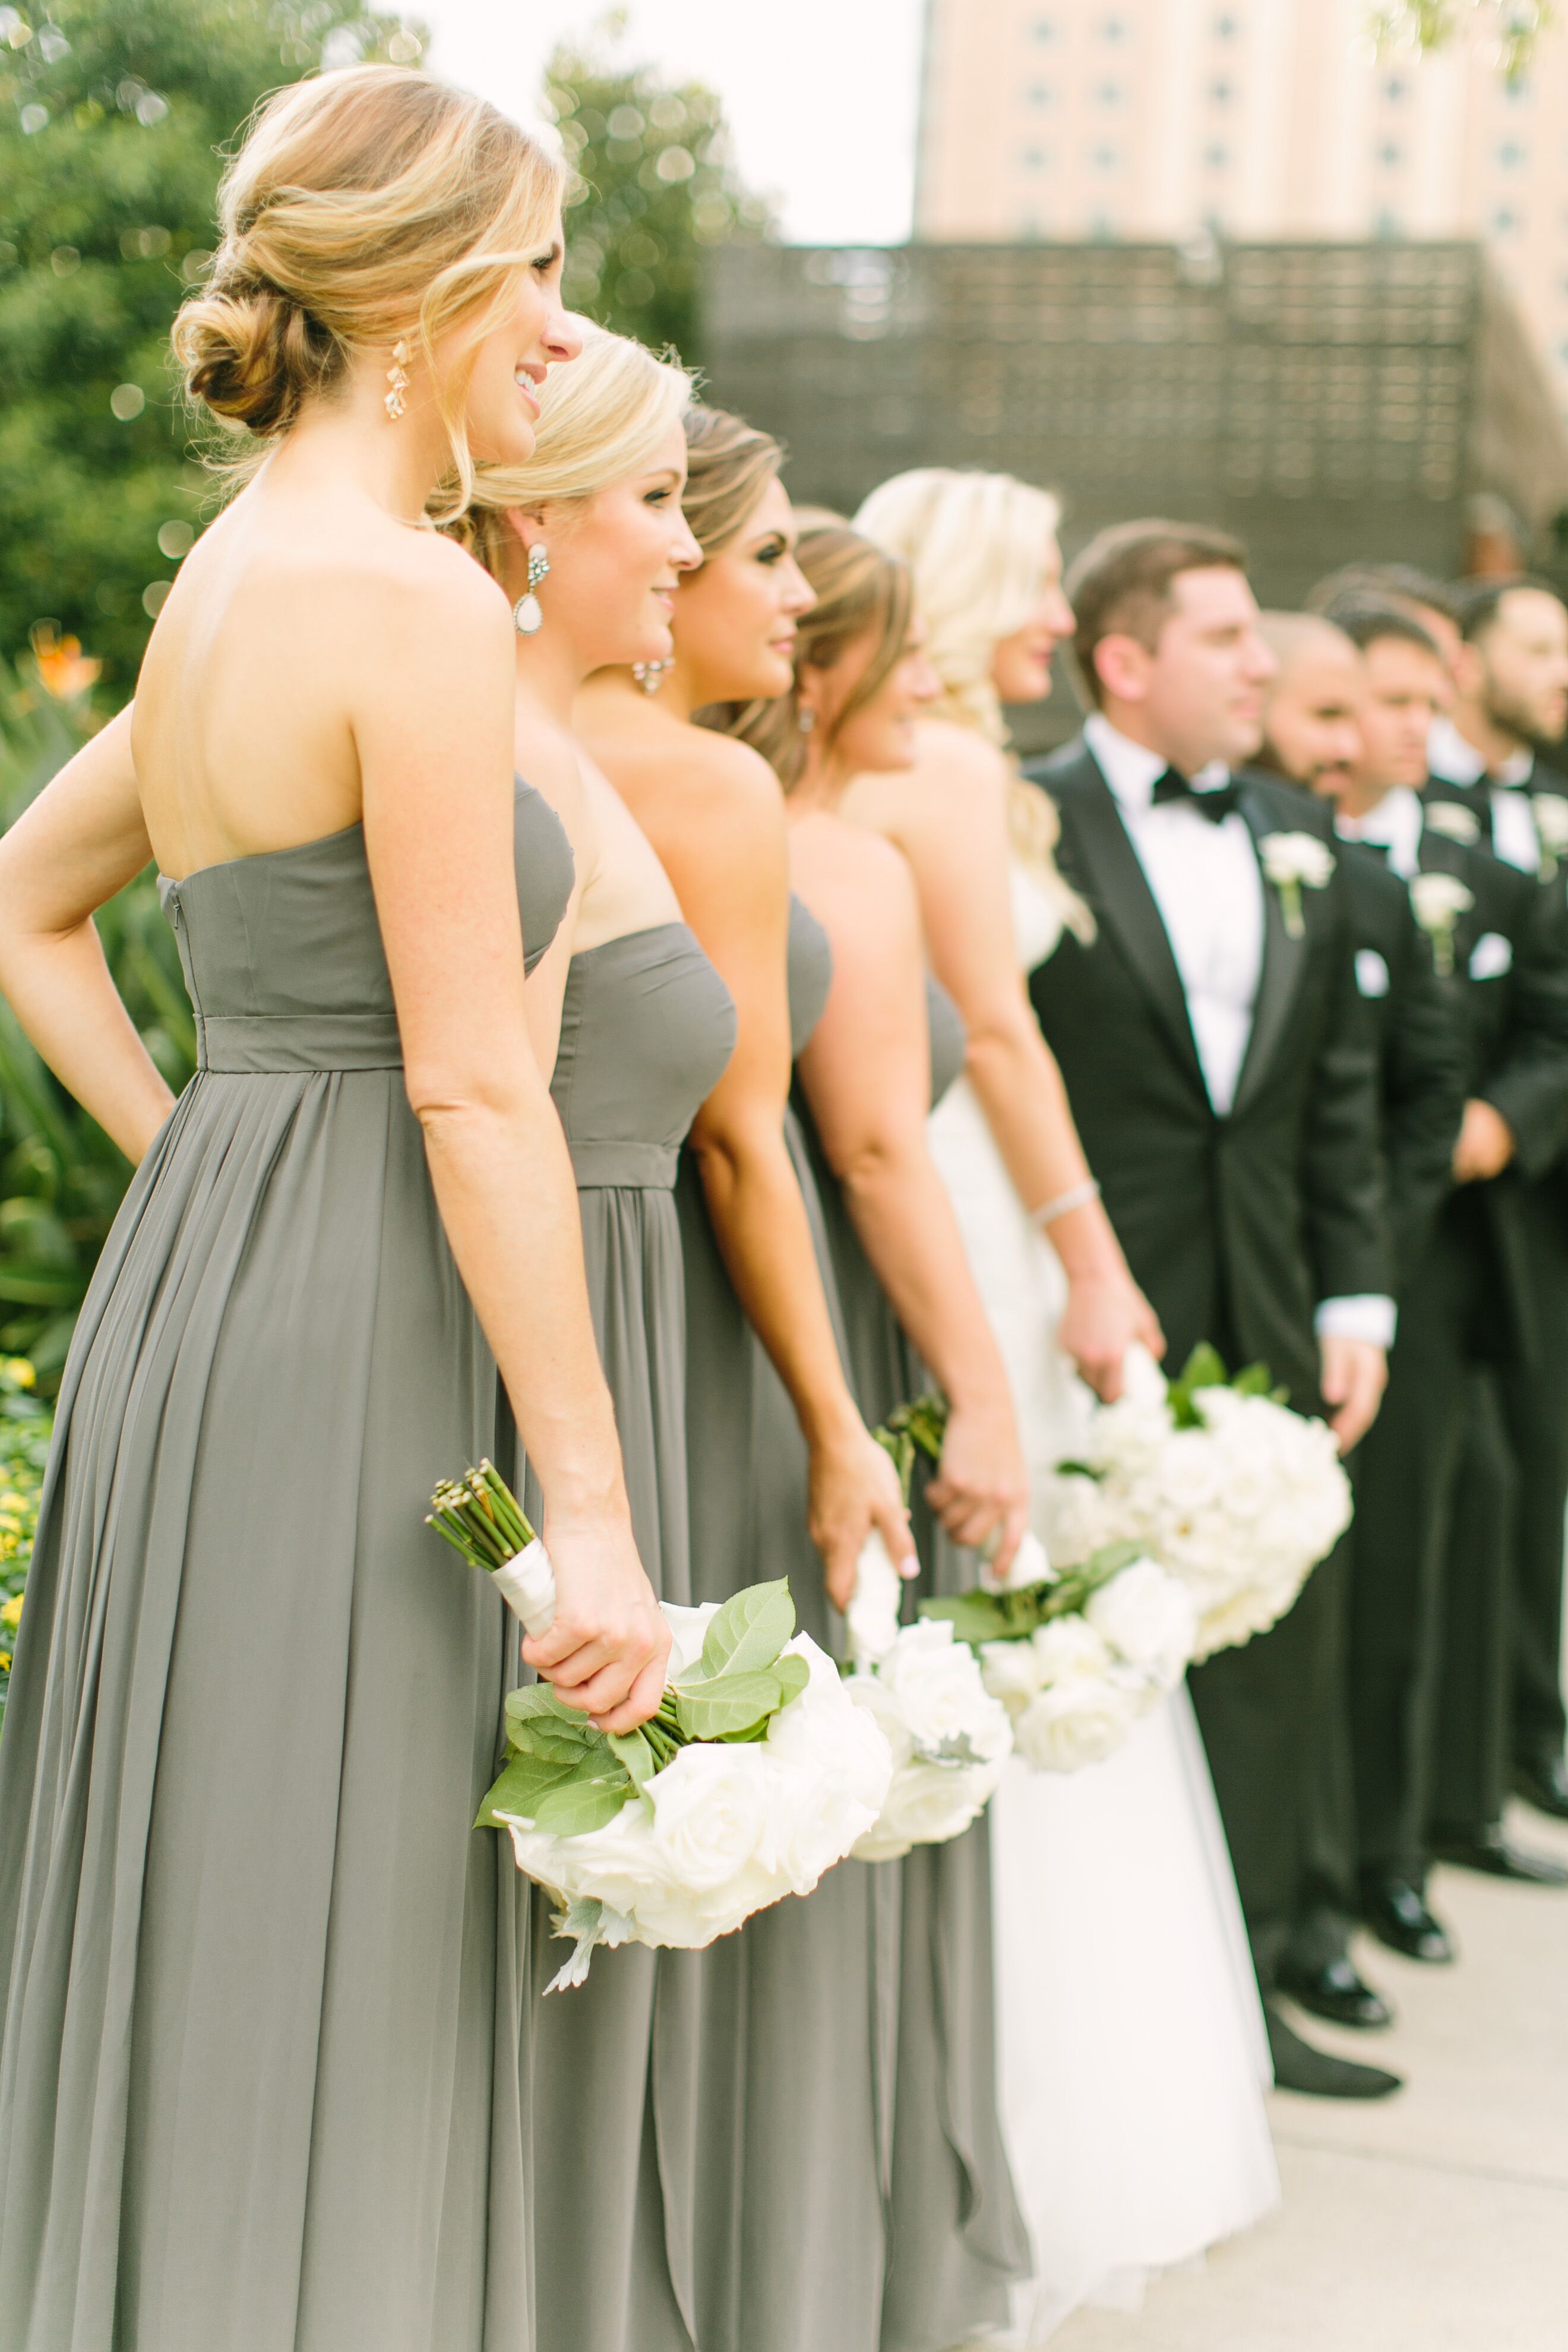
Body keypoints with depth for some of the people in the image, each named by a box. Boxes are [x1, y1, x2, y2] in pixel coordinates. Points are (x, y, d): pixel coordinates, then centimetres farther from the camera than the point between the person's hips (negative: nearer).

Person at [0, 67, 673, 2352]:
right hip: (344, 1341, -9)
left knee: (188, 1960, 18)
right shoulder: (415, 596, -14)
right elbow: (471, 1086, -18)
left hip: (191, 1287, 9)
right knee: (324, 2014, 1)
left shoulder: (225, 575, 13)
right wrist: (595, 1511, -16)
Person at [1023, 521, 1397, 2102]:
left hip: (1268, 1322, 6)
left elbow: (1339, 1093, 14)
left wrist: (1355, 1296, 7)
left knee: (1271, 1648, 11)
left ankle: (1245, 1980, 24)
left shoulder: (1298, 842, 13)